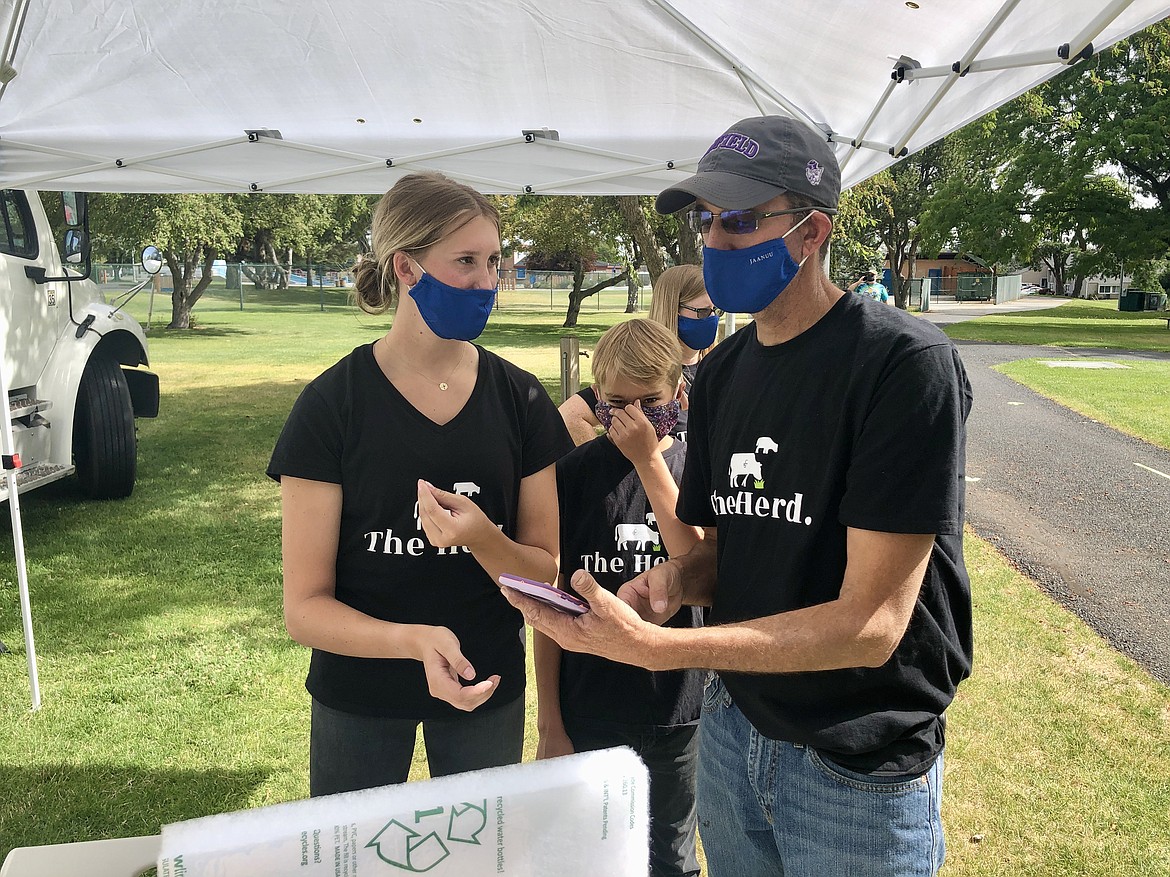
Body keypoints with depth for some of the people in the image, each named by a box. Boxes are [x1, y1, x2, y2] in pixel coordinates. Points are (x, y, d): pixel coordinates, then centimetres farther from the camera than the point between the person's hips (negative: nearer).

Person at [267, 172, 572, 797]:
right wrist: (417, 639, -33)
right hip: (358, 697, -2)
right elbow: (304, 608, -15)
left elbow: (545, 576, -5)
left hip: (487, 688, 2)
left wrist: (482, 537, -25)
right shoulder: (331, 405, -15)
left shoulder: (519, 400, -7)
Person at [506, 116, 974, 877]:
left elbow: (871, 622, -24)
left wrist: (655, 647, -31)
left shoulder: (905, 363, -20)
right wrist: (673, 580, -13)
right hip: (733, 726, 6)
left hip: (859, 763, -5)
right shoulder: (722, 372, 2)